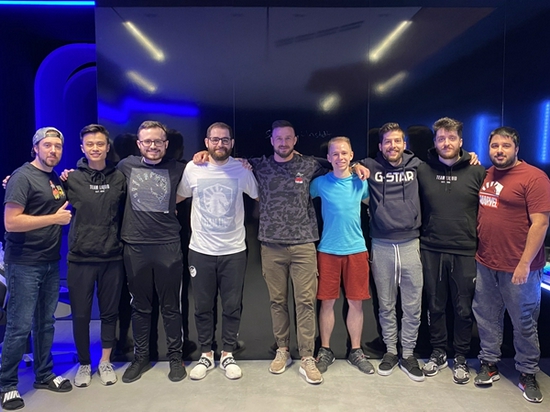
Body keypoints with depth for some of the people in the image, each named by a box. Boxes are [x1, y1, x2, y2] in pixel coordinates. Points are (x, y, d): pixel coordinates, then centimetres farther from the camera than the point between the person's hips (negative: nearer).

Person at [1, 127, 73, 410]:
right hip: (24, 264, -7)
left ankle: (44, 375, 28)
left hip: (50, 263, 7)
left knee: (46, 323, 14)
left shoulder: (56, 180, 11)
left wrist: (68, 187, 7)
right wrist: (55, 218, -17)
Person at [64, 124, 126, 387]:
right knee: (80, 315, 9)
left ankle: (105, 362, 30)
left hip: (112, 257, 1)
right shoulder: (72, 179, -1)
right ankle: (84, 363, 30)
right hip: (80, 259, -1)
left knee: (109, 313, 12)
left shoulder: (119, 178, 2)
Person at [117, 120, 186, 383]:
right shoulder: (126, 166, 5)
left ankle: (175, 357, 25)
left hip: (168, 246, -1)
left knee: (171, 306, 9)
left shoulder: (177, 169, 1)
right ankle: (140, 357, 30)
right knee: (140, 306, 14)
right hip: (135, 246, 2)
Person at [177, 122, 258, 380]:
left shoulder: (241, 169, -3)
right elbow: (178, 197, 13)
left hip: (234, 250, 0)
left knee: (232, 306, 8)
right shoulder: (193, 169, -1)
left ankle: (228, 355, 25)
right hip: (200, 250, 1)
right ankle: (206, 355, 28)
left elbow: (259, 196, 8)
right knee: (203, 307, 11)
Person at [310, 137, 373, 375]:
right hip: (328, 250, -1)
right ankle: (325, 350, 23)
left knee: (356, 302, 8)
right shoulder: (321, 183, -2)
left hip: (356, 249, 2)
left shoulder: (361, 182, 4)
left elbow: (370, 203, 20)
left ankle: (356, 351, 25)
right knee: (327, 301, 6)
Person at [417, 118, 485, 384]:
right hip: (431, 251, 1)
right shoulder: (422, 171, 3)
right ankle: (438, 352, 31)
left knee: (464, 309, 9)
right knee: (435, 306, 12)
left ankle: (461, 358, 28)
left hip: (465, 252, -1)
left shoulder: (477, 172, -1)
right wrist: (419, 237, 5)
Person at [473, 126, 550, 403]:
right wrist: (477, 250, 8)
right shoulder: (487, 175, 8)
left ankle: (527, 375, 28)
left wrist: (525, 263, -18)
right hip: (485, 264, 6)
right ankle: (489, 364, 31)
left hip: (519, 267, -6)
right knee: (487, 318, 15)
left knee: (524, 323, 10)